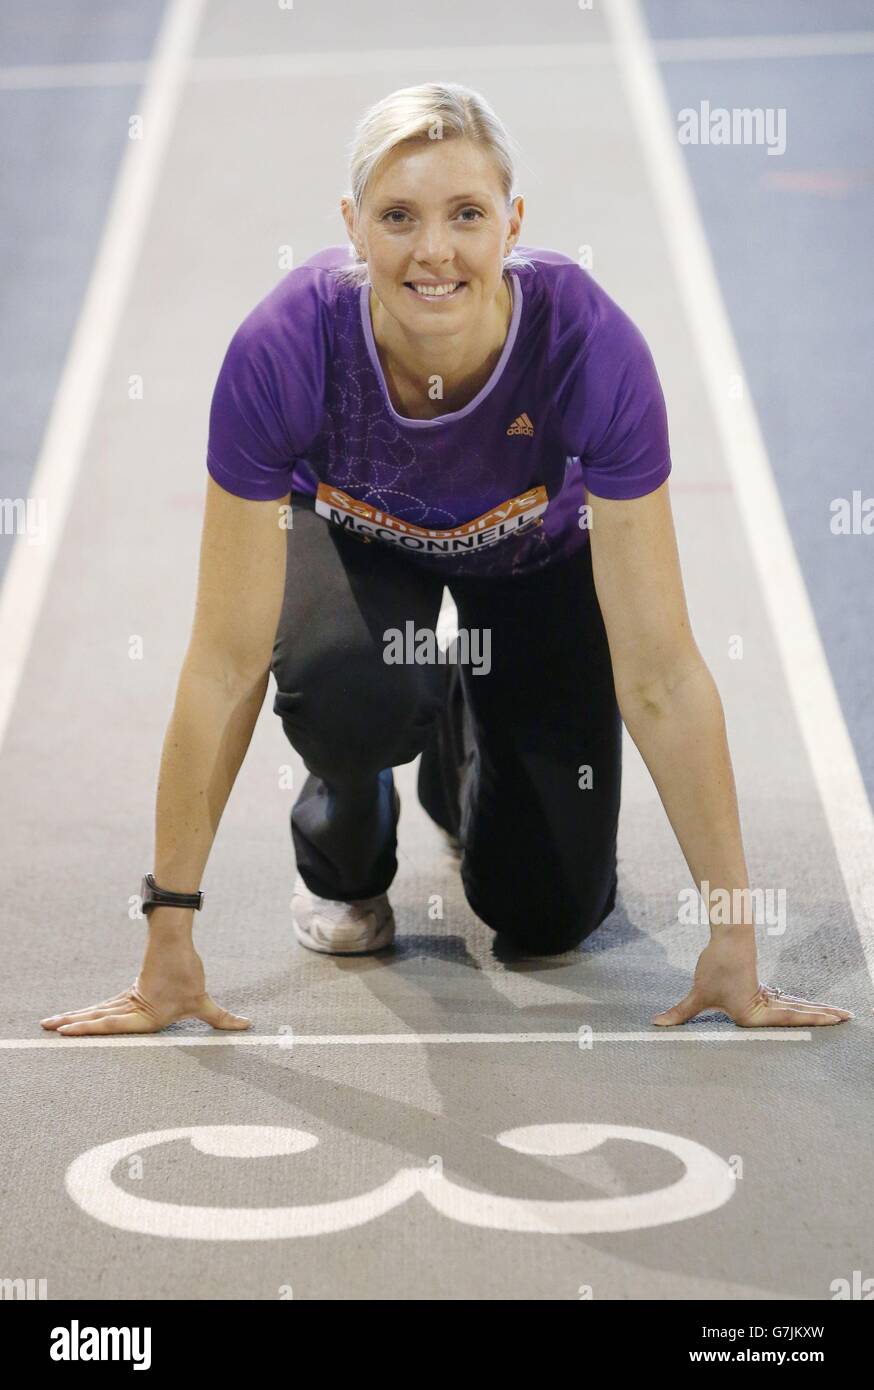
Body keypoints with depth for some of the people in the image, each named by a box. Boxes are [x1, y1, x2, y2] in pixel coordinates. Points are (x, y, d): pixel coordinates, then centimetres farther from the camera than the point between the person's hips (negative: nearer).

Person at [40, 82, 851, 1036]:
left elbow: (659, 673, -33)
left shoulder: (592, 346, -39)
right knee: (353, 689, -36)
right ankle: (342, 857, 0)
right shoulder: (284, 348, -38)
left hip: (534, 550, 1)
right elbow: (227, 663, -32)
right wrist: (168, 940, -30)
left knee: (549, 915, -6)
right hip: (353, 533, 0)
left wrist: (733, 940, -31)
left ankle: (464, 741, 27)